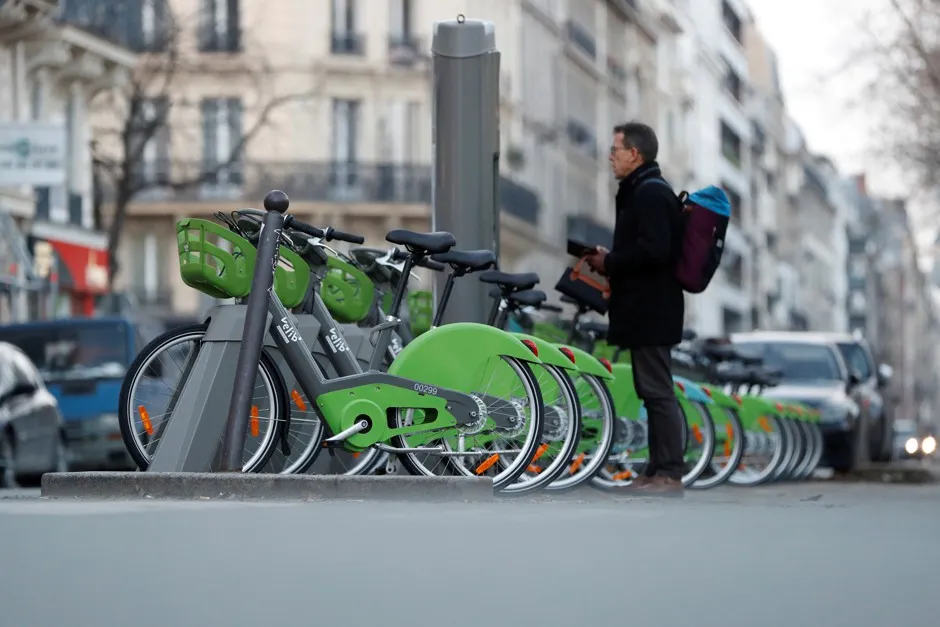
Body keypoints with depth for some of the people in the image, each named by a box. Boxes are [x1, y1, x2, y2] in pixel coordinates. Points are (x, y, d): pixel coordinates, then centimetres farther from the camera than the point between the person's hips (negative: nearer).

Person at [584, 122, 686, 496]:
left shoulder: (650, 194, -15)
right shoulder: (642, 192, 20)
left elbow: (654, 251, -26)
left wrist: (609, 262, -14)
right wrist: (611, 261, 9)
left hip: (651, 312, -11)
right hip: (645, 310, 11)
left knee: (657, 391, -9)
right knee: (652, 391, 12)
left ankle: (670, 473, -8)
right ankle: (658, 469, 16)